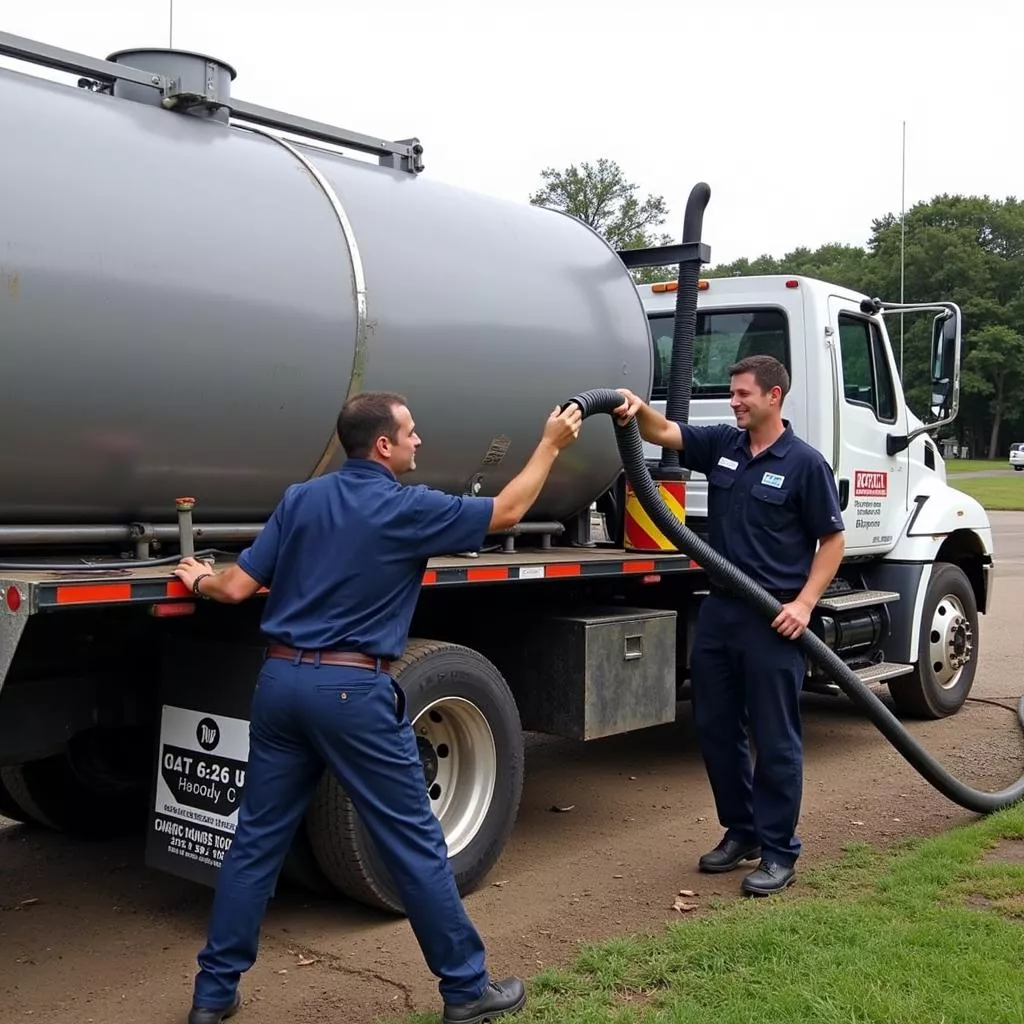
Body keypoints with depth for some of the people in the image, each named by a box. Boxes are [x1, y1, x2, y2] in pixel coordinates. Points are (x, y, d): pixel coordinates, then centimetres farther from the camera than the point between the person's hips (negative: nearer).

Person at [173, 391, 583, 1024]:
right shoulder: (409, 509, -7)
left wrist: (199, 580, 28)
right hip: (353, 691, -5)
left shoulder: (300, 499, 6)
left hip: (282, 680, 6)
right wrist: (551, 444, 17)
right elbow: (507, 513, 4)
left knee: (257, 839, 14)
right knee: (415, 841, 5)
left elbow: (237, 588, 5)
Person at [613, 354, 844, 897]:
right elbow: (664, 433, -2)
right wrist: (639, 408, -25)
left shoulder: (804, 462, -8)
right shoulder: (722, 444, 8)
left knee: (775, 739, 2)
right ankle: (740, 831, 28)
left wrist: (804, 603, -15)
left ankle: (778, 851, 14)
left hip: (772, 620, -6)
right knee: (715, 728, 12)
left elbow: (832, 541, -5)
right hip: (719, 610, 6)